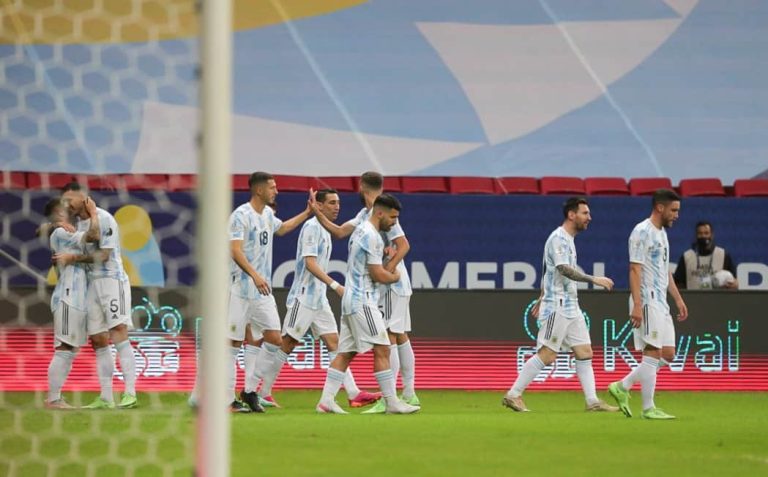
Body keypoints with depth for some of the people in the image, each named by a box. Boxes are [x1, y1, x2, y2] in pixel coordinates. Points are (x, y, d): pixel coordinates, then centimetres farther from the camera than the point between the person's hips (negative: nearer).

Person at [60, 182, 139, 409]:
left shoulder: (103, 219, -11)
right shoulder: (79, 222, 15)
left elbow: (103, 255, -15)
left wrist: (73, 258, -16)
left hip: (112, 280, -9)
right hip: (92, 284, 9)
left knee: (119, 334, -15)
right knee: (98, 341, 6)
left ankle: (130, 394, -19)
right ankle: (106, 399, 8)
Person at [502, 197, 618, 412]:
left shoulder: (567, 239, 17)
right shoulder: (558, 239, -14)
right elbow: (564, 269, -28)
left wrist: (542, 298, 29)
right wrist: (594, 279, -32)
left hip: (571, 308, 10)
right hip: (557, 308, -10)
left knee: (585, 352, 4)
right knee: (547, 355, -8)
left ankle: (592, 401, 3)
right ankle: (513, 395, -1)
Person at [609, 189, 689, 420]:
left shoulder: (661, 233, 18)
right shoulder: (642, 232, -11)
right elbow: (635, 270, -17)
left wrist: (678, 299, 21)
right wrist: (637, 305, -23)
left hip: (661, 303, 10)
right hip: (647, 302, -10)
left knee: (667, 354, 8)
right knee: (653, 353, -8)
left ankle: (622, 387, 14)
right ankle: (648, 408, -3)